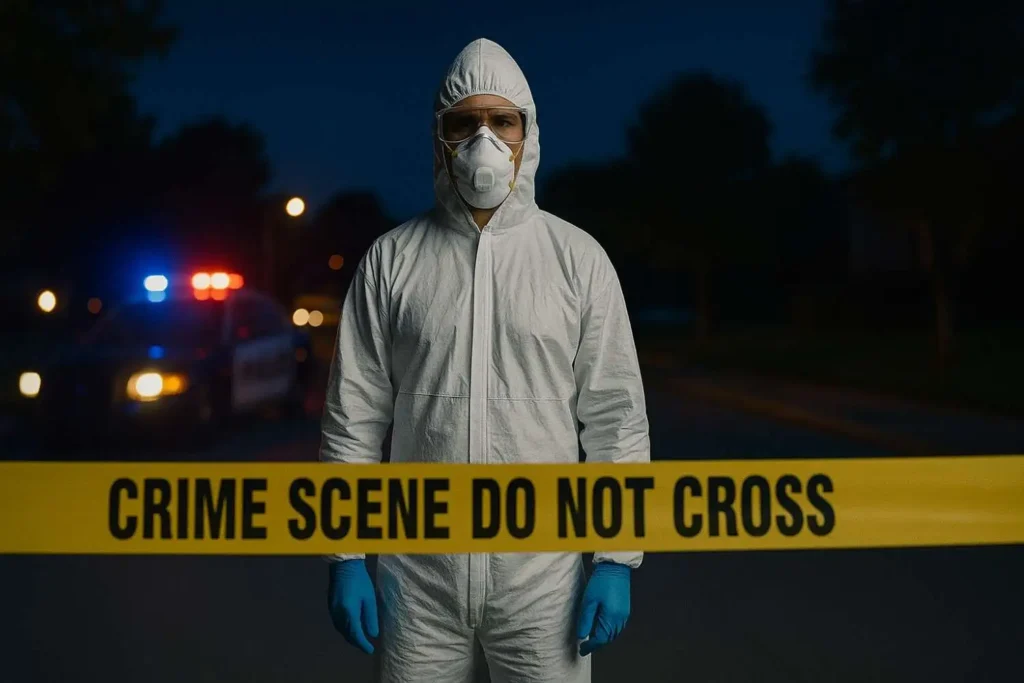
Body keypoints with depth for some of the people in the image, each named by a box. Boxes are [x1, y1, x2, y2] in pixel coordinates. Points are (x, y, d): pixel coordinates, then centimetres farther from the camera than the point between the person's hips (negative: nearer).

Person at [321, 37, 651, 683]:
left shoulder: (578, 258, 0)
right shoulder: (391, 260, 2)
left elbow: (616, 416, 0)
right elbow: (354, 416, 3)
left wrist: (617, 560, -4)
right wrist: (345, 556, 0)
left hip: (542, 576, 0)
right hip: (418, 575, 1)